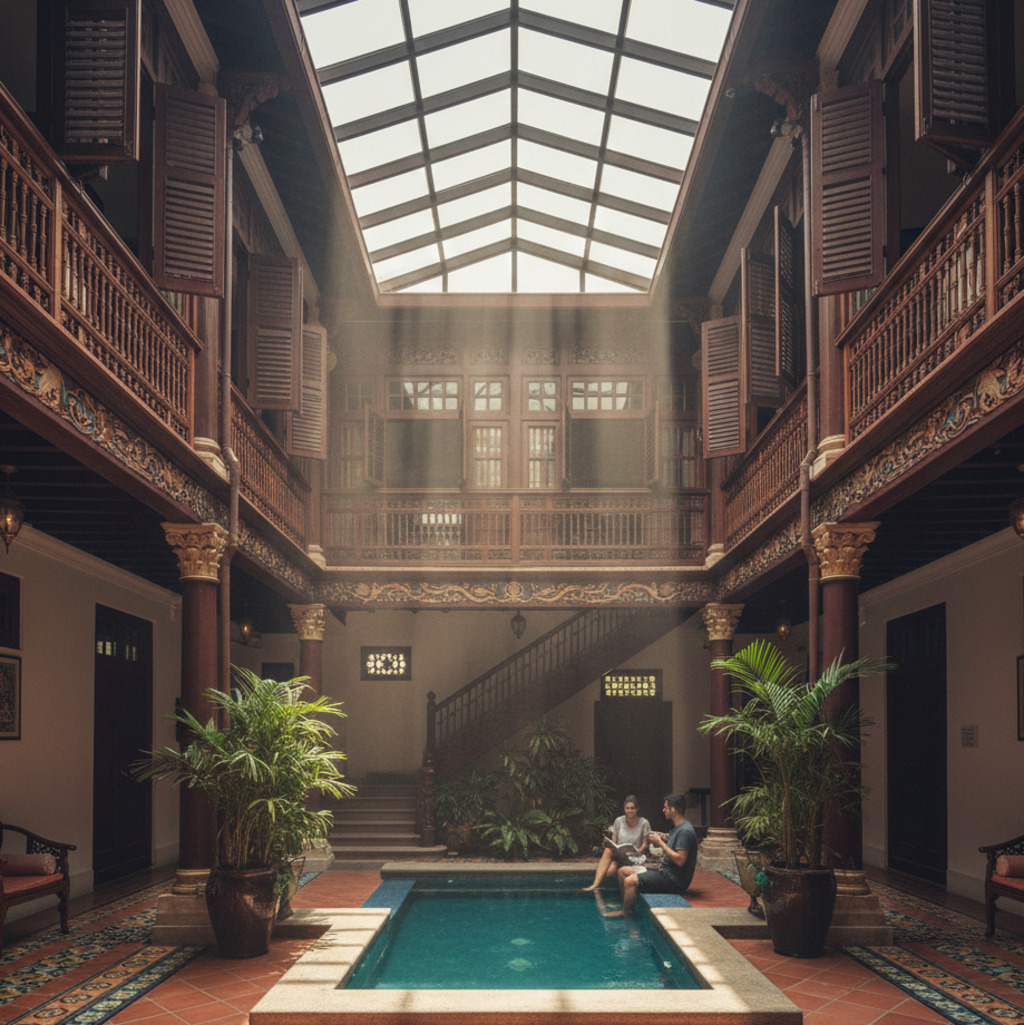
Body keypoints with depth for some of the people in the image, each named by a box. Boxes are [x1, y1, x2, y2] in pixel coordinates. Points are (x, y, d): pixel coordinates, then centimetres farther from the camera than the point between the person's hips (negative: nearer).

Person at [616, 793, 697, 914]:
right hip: (665, 872, 11)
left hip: (674, 880, -11)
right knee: (623, 871, 11)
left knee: (630, 881, -25)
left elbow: (680, 860, -25)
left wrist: (661, 843, -17)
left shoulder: (685, 831, -18)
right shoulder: (678, 827, 16)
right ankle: (626, 907, 14)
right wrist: (666, 840, 5)